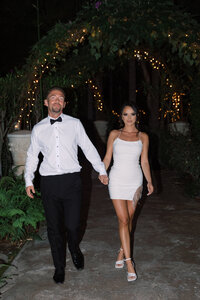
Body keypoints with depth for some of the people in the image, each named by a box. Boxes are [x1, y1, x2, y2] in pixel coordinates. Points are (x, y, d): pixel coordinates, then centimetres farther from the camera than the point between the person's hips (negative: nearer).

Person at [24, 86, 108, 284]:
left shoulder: (74, 124, 5)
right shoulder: (38, 129, 8)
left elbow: (88, 148, 9)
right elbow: (32, 155, 16)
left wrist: (101, 170, 8)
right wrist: (28, 180, 10)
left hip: (71, 180, -1)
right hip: (49, 182, 1)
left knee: (72, 224, 1)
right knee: (54, 227, 7)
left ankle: (75, 252, 36)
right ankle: (59, 267, 27)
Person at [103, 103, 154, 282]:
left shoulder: (143, 137, 6)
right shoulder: (114, 134, 4)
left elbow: (144, 161, 7)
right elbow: (107, 158, 6)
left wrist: (149, 181, 0)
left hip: (135, 180, 2)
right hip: (117, 180, -2)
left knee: (129, 219, 9)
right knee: (123, 220, -6)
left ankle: (122, 252, 27)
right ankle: (129, 262, -3)